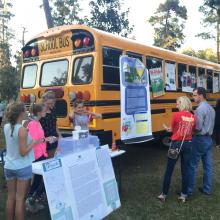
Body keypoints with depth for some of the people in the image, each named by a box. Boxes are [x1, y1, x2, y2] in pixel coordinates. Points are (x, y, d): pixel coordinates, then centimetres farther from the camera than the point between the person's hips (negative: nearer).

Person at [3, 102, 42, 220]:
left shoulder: (6, 127, 2)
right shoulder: (22, 130, -20)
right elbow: (23, 152, -20)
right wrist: (34, 142, -8)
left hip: (9, 166, 7)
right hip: (23, 167, -6)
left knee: (11, 197, 15)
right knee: (20, 198, 3)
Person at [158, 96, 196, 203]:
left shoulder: (176, 115, -14)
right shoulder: (193, 117, 0)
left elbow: (172, 129, -2)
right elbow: (192, 131, 9)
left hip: (177, 144, -4)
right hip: (188, 144, 4)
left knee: (169, 170, 9)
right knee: (185, 170, 14)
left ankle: (164, 194, 19)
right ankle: (183, 195, 21)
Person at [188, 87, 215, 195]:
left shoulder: (200, 109, -17)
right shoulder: (211, 108, 12)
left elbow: (198, 127, -20)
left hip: (200, 140, -9)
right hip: (209, 139, 9)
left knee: (192, 165, 0)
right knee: (208, 166, 12)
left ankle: (188, 190, 6)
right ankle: (207, 189, 21)